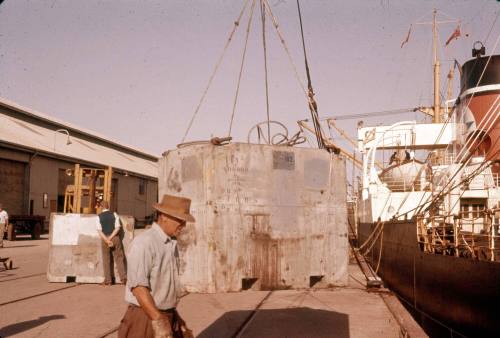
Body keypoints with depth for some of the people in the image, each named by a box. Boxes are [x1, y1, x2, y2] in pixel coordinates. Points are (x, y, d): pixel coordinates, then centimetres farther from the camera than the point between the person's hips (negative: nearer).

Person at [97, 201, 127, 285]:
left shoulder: (99, 217, -1)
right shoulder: (114, 214, 0)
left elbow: (99, 231, -8)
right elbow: (117, 228, -8)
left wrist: (107, 240, -10)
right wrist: (110, 238, -9)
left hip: (105, 239, 0)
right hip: (115, 237, 0)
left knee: (106, 259, 8)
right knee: (119, 258, 4)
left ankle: (108, 280, 8)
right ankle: (123, 278, -1)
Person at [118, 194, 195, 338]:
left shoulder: (172, 243, 10)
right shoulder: (145, 243, -18)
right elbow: (138, 286, -25)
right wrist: (158, 320, -28)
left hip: (169, 318, 8)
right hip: (146, 318, -8)